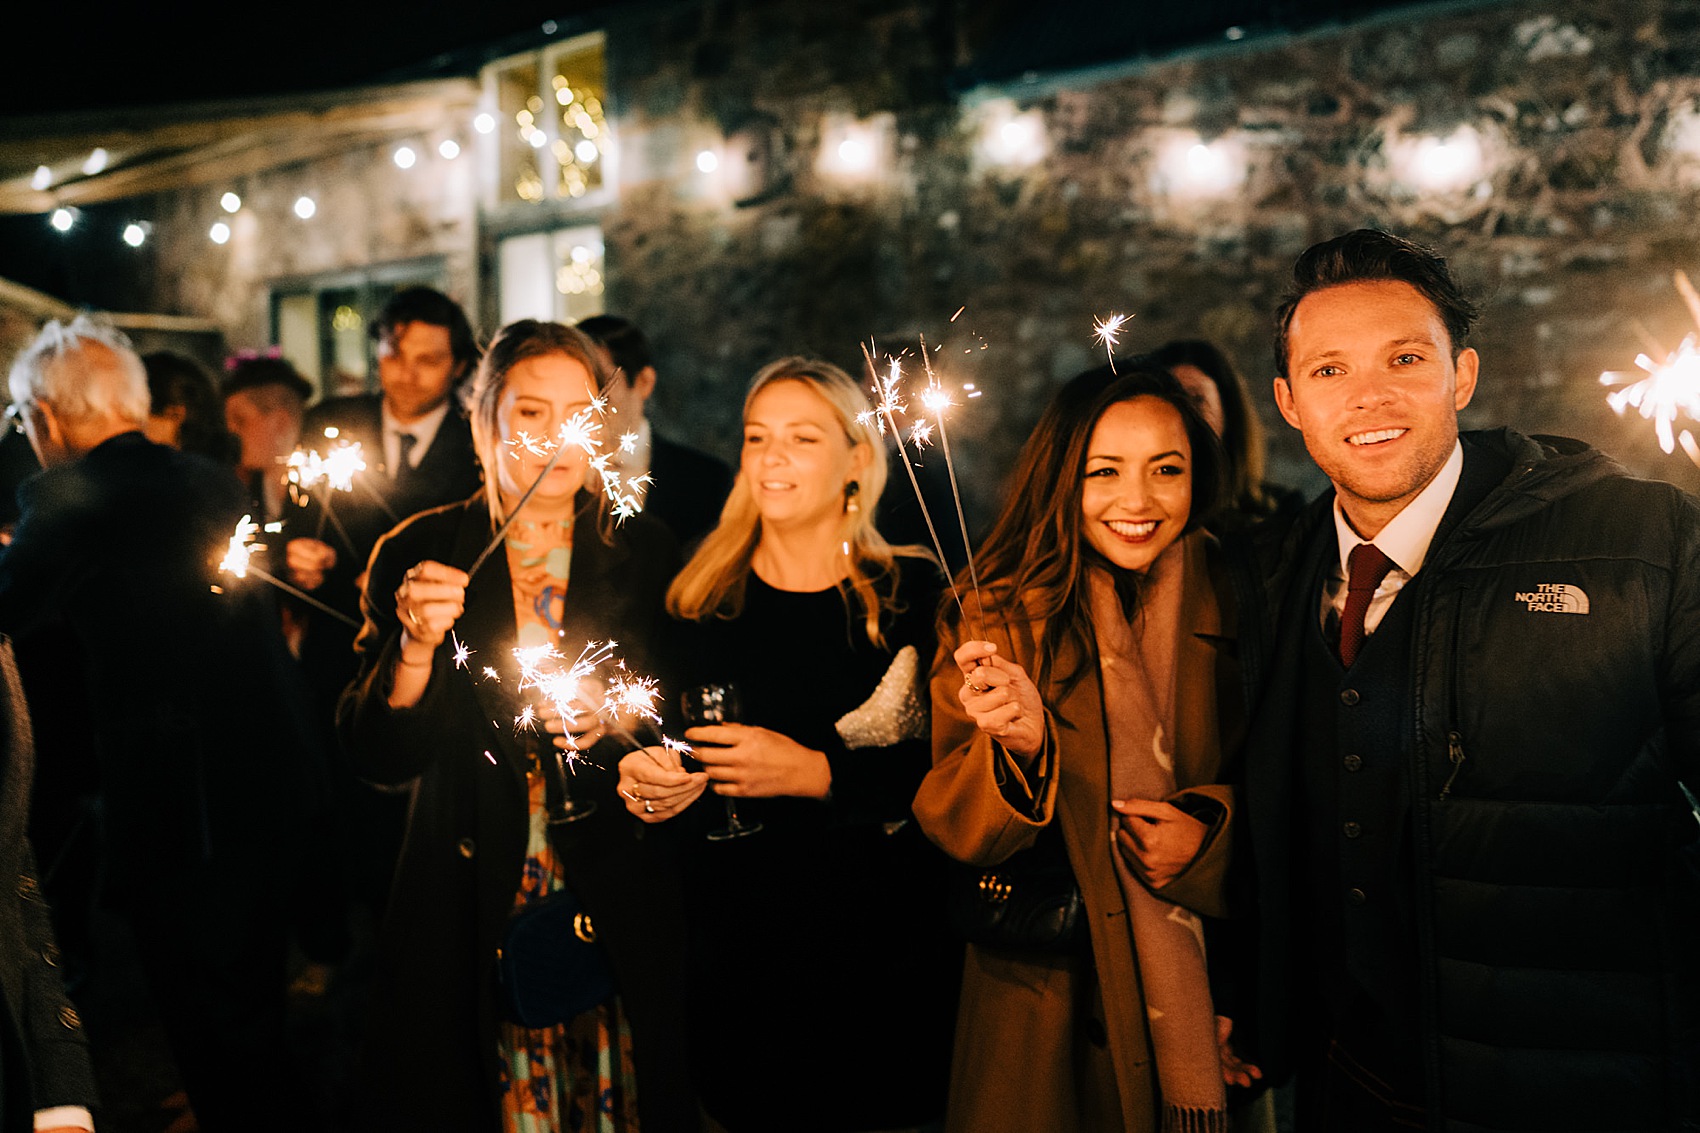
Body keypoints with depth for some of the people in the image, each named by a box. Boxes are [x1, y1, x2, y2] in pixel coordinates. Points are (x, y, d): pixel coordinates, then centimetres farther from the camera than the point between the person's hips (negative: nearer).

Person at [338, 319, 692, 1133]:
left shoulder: (647, 556, 1)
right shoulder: (418, 555, -2)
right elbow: (376, 758, -6)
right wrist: (416, 645, -22)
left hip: (615, 913, 1)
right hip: (466, 916, 0)